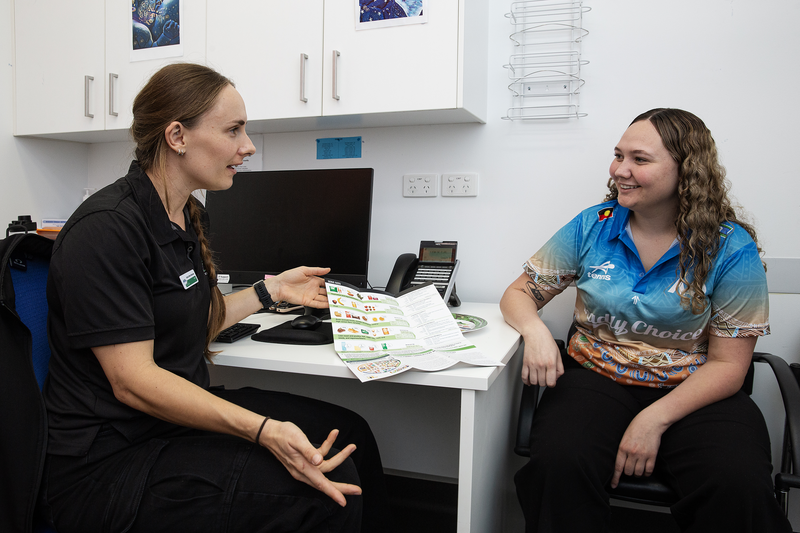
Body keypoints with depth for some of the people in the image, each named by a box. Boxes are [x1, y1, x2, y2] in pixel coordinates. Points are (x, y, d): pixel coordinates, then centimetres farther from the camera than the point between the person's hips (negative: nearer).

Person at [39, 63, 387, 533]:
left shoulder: (186, 216, 8)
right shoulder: (106, 229, -20)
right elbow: (131, 380, -24)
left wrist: (272, 290, 17)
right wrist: (263, 431, -33)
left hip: (179, 418, 9)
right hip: (107, 462, -8)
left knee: (348, 432, 0)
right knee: (325, 493, -23)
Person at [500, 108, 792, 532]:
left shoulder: (732, 247, -3)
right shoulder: (592, 227, 2)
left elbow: (727, 364, -4)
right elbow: (519, 294, 8)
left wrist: (656, 418, -18)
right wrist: (535, 330, -16)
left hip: (692, 392, 0)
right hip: (595, 378, 1)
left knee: (740, 486, -30)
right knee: (559, 464, -31)